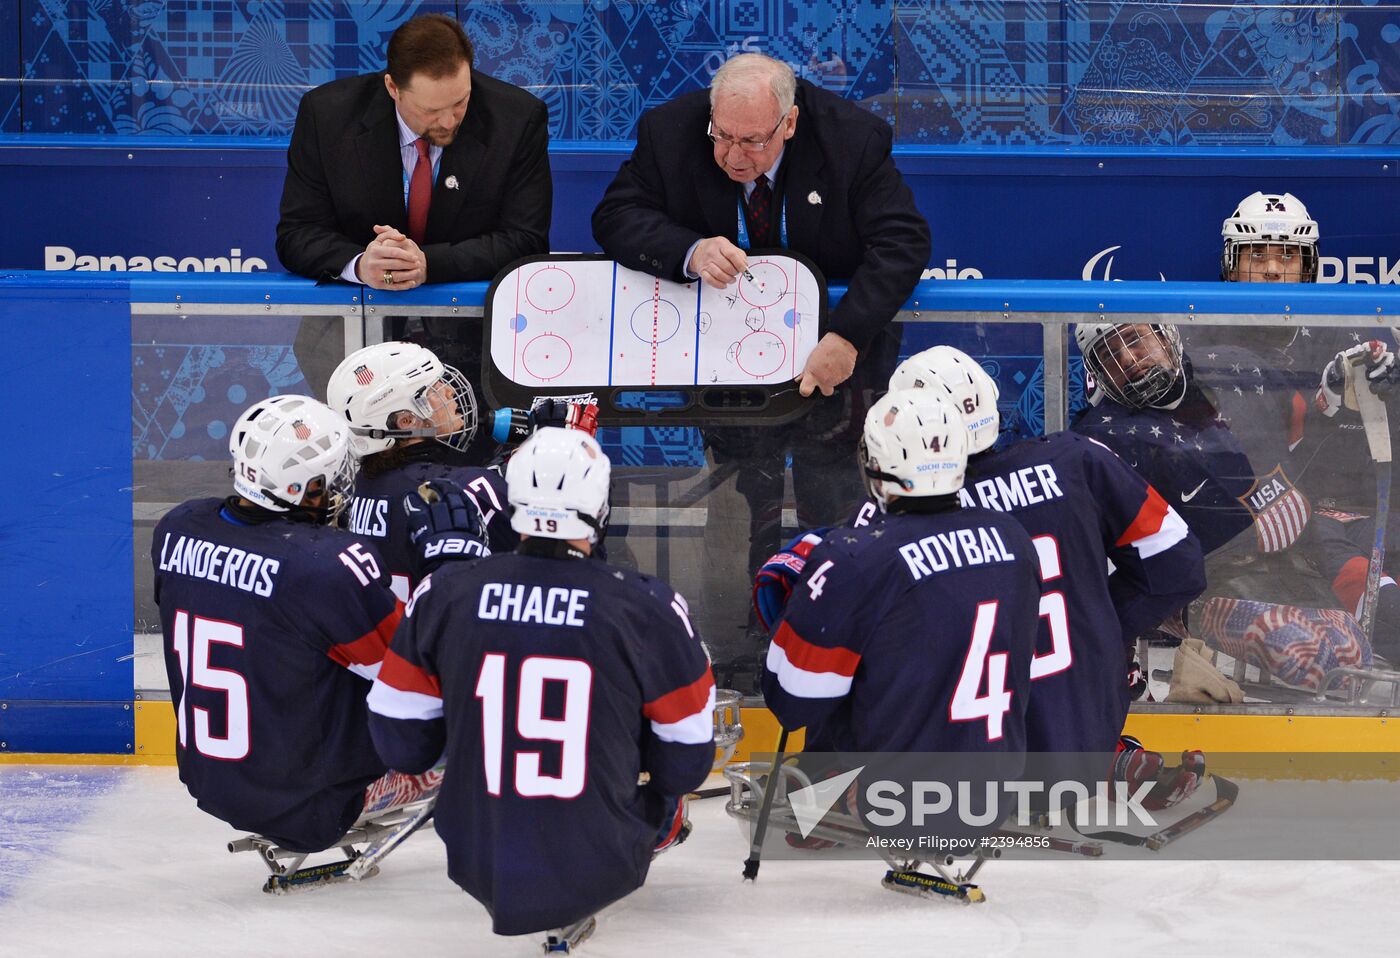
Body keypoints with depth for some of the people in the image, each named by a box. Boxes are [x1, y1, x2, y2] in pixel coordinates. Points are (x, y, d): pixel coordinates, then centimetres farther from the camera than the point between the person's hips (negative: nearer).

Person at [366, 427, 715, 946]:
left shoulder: (443, 593, -9)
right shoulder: (647, 607, -16)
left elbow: (400, 743, 0)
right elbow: (685, 763, -5)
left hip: (477, 867, 2)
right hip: (598, 873, -2)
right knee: (665, 791, 31)